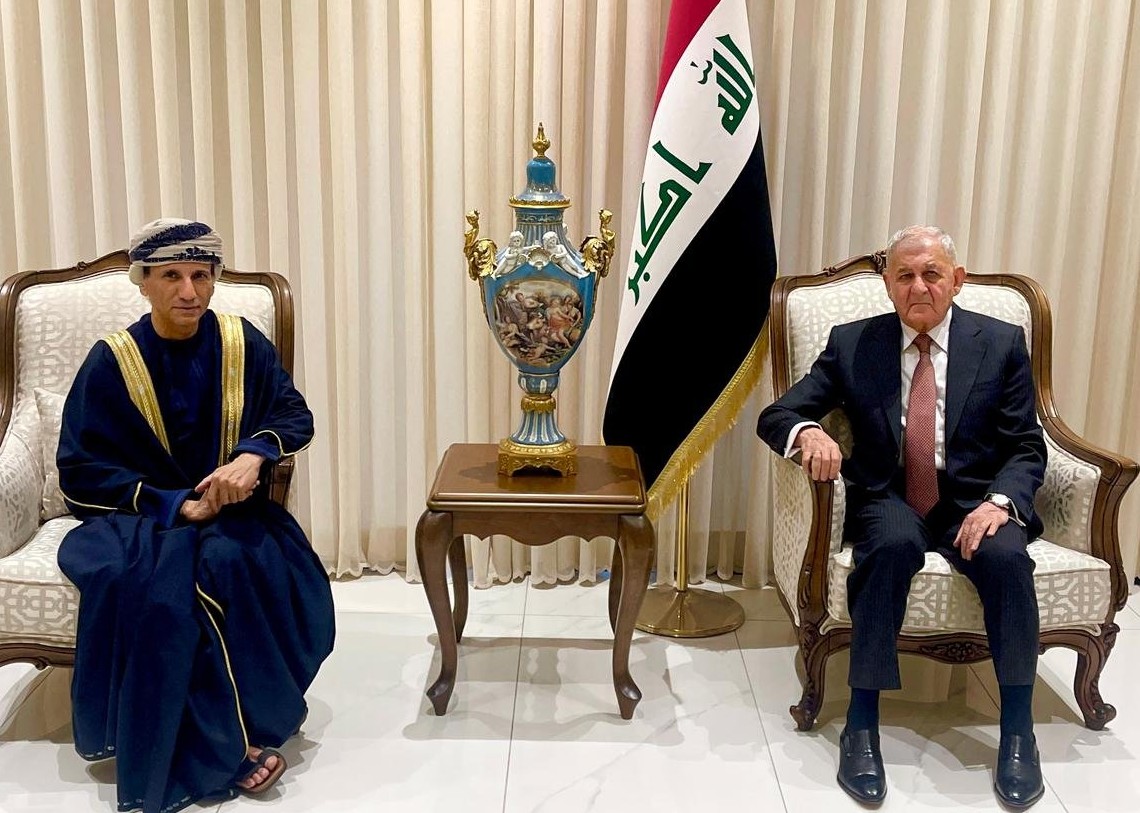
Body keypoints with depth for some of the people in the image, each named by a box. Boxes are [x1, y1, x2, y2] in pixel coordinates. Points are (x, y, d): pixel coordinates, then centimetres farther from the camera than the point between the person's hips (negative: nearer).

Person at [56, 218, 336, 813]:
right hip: (140, 518, -1)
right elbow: (79, 470, -5)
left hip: (231, 510, 1)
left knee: (236, 563, -33)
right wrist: (176, 504, -17)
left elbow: (295, 415, 2)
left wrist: (253, 454, -20)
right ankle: (227, 747, -18)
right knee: (162, 586, -32)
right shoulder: (110, 362, -4)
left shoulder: (242, 343, 1)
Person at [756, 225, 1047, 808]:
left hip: (973, 503, 1)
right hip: (889, 502, 0)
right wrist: (807, 432, -26)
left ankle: (1017, 731, -15)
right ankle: (861, 725, -26)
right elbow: (774, 415, -1)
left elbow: (1026, 449, 4)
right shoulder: (853, 344, 4)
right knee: (894, 543, -34)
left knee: (1006, 554, -32)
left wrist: (999, 502, -18)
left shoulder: (1001, 343, 4)